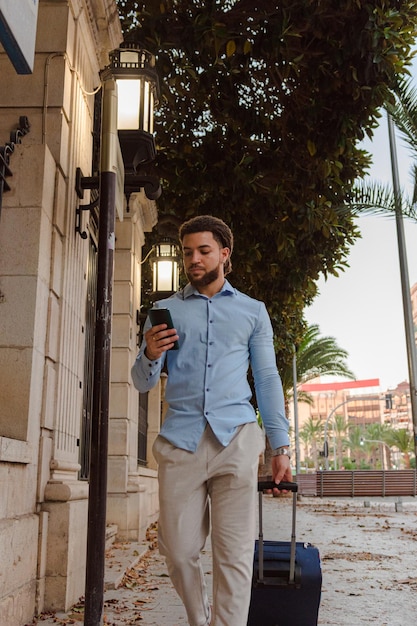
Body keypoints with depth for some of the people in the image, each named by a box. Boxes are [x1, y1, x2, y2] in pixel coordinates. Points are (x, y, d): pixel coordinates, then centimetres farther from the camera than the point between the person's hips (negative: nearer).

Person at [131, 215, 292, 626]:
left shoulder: (253, 311, 15)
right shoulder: (165, 310, 15)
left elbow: (267, 379, 13)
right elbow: (143, 383, 12)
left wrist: (280, 446, 4)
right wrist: (150, 356, -11)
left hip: (236, 439, -1)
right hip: (180, 440, 1)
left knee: (234, 554, -3)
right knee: (179, 551, 4)